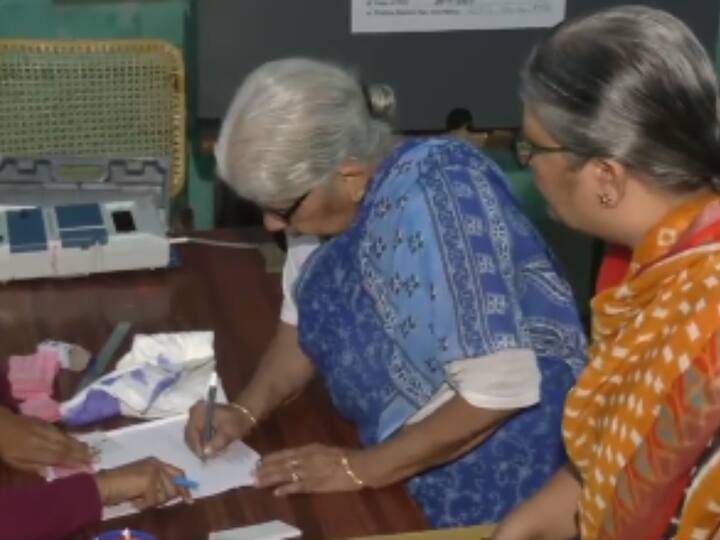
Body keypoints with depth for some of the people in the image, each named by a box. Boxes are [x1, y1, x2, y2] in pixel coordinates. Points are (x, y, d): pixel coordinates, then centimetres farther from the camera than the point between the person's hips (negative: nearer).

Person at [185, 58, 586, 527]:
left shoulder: (433, 201, -28)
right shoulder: (332, 196, -5)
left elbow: (501, 389, -29)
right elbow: (306, 324, 8)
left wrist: (363, 469, -21)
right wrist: (247, 410, -7)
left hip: (492, 462, -7)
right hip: (412, 442, 7)